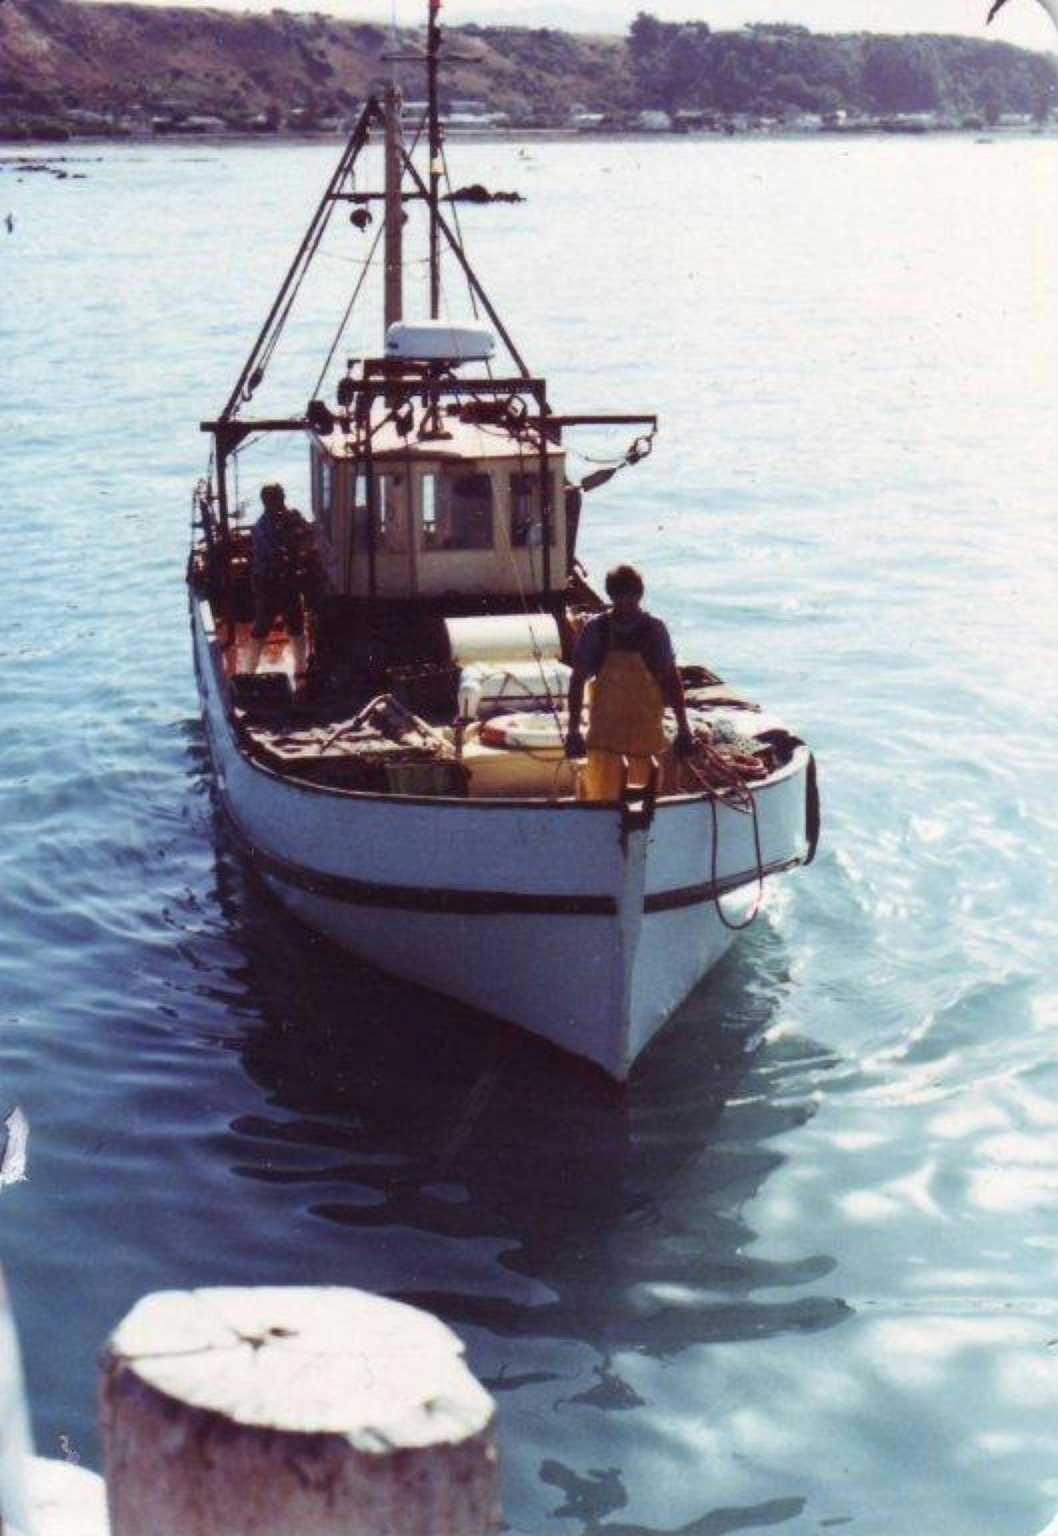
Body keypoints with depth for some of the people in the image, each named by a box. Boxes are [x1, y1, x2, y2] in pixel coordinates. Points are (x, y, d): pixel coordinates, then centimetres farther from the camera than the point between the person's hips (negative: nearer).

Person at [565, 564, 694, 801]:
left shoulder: (654, 629, -3)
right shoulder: (596, 629, -4)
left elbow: (670, 679, 4)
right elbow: (578, 680, 1)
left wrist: (683, 728, 3)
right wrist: (573, 730, -2)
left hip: (647, 730, 1)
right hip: (604, 729, -1)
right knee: (601, 793, -3)